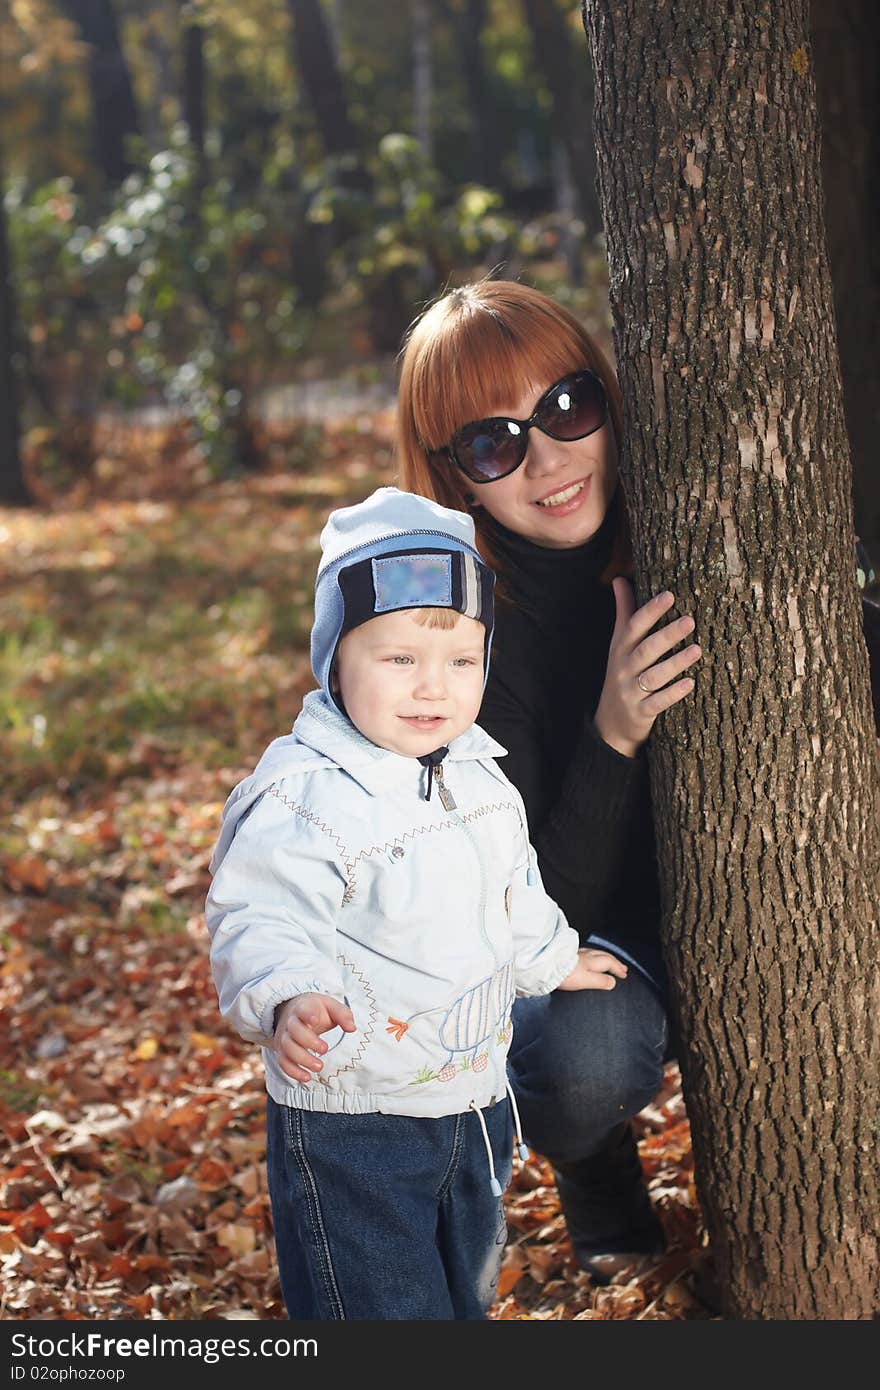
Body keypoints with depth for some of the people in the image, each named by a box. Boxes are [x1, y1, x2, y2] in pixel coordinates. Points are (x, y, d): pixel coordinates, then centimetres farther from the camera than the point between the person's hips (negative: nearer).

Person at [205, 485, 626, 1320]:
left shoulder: (480, 776, 4)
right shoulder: (307, 797, -24)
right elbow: (263, 921, -32)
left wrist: (551, 958, 35)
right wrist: (287, 1001, -50)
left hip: (474, 1101, 8)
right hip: (349, 1119, -8)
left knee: (468, 1290, 24)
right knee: (381, 1305, 0)